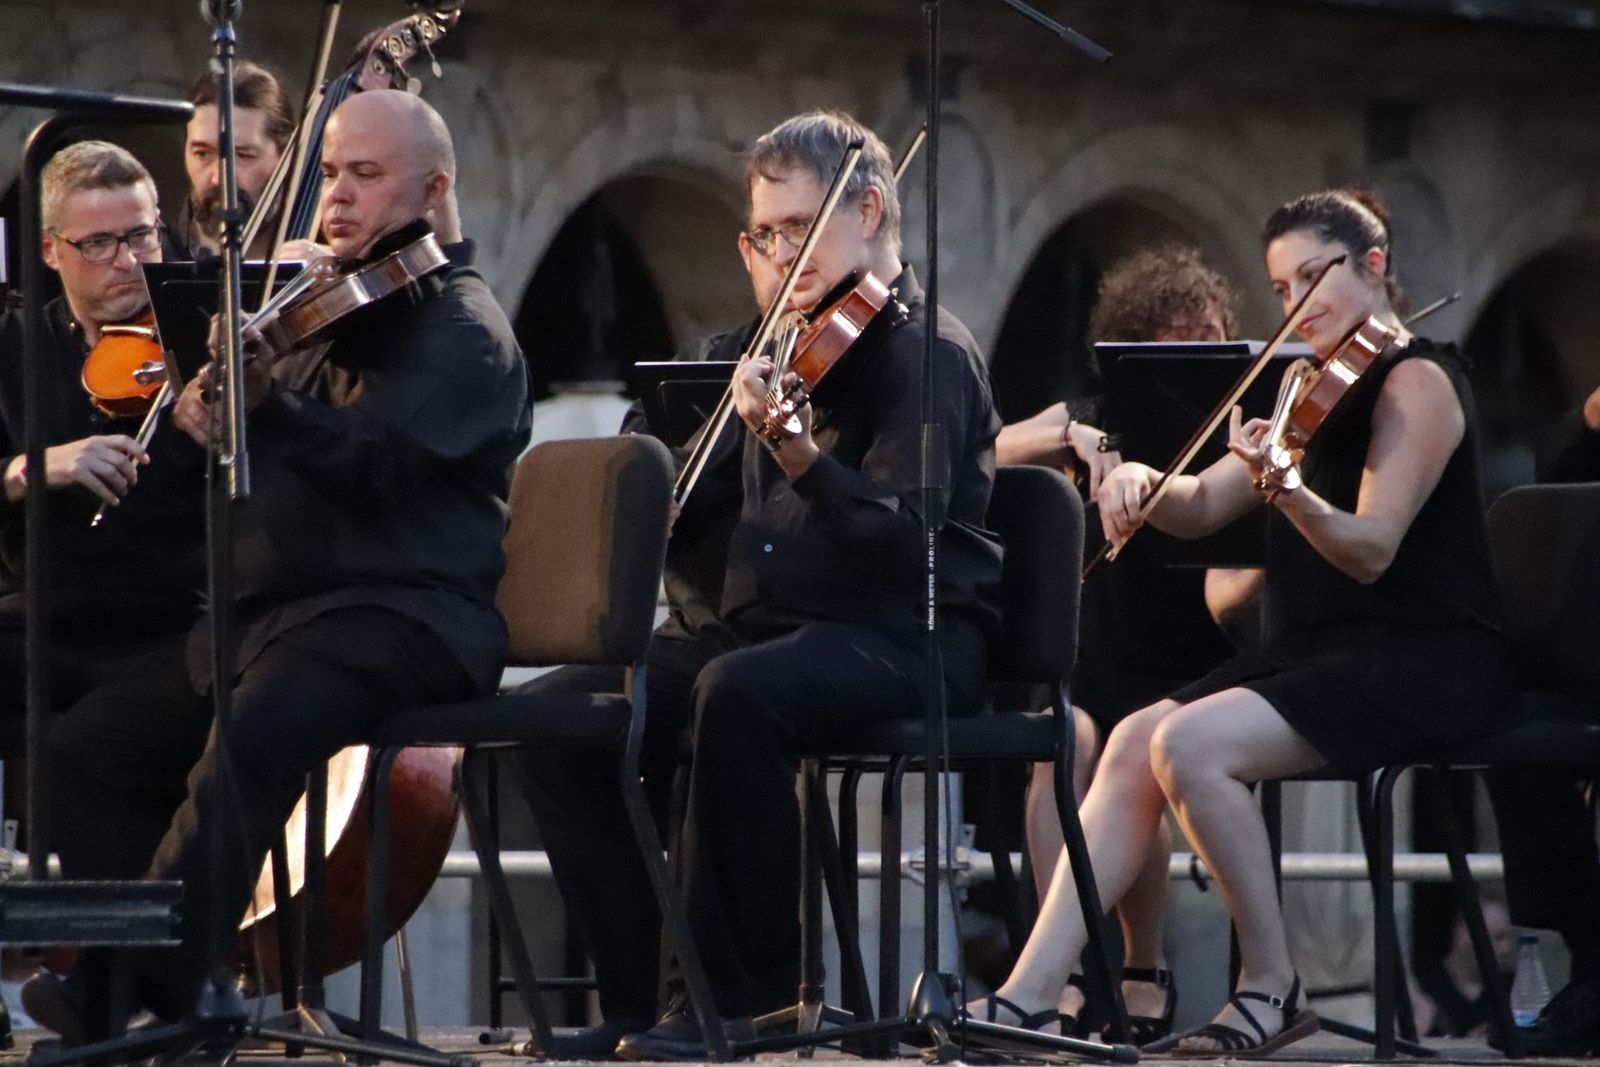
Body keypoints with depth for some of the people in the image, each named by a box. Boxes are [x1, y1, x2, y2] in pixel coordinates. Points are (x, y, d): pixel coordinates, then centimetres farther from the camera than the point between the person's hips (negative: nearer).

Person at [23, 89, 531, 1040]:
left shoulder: (460, 327, -2)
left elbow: (374, 468, -18)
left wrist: (264, 403, -31)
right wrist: (209, 416, -6)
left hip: (405, 613, -8)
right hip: (274, 600, 8)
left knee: (253, 732, -34)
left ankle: (155, 981, -35)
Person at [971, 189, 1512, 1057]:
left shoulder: (1416, 382, -9)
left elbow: (1371, 550, -21)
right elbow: (1202, 510, 13)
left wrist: (1286, 491, -40)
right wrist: (1141, 485, -9)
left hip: (1425, 661, -8)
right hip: (1322, 650, 9)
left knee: (1190, 745, -27)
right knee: (1133, 745, -12)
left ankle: (1271, 990, -14)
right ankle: (1025, 999, -19)